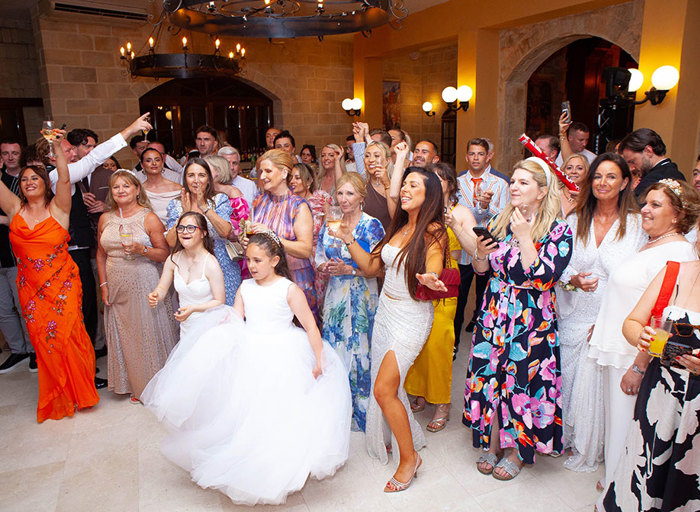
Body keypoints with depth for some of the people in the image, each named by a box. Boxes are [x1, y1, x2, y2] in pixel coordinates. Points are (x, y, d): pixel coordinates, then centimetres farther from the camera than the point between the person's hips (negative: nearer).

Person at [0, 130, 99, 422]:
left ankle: (79, 392, 23)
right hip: (31, 289, 3)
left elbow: (64, 180, -18)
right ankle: (58, 398, 27)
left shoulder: (58, 208, -4)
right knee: (43, 342, 9)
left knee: (66, 336, 2)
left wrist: (57, 147, -25)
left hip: (63, 286, -3)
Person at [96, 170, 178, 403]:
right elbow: (101, 254, 14)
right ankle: (135, 385, 26)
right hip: (116, 288, 5)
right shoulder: (105, 219, 8)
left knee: (149, 331, 1)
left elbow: (165, 254, -6)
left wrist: (141, 249, -22)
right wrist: (104, 285, 8)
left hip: (144, 284, -4)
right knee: (123, 334, 10)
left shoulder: (149, 218, -5)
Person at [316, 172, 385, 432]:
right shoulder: (329, 225, 10)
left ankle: (360, 410, 16)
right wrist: (324, 268, -8)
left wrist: (347, 269, -20)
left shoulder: (371, 226, -6)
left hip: (361, 298, -5)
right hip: (335, 297, 5)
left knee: (359, 349, -1)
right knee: (334, 348, 9)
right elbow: (319, 257, 13)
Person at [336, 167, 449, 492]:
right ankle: (403, 437, 37)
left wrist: (430, 280, -44)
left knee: (383, 389, -10)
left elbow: (432, 273, -21)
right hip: (385, 310, 7)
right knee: (385, 384, 13)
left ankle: (409, 457, 11)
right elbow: (371, 266, 11)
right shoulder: (398, 227, 9)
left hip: (412, 317, -7)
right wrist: (348, 240, 4)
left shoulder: (433, 232, -11)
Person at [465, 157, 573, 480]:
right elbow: (481, 270, 9)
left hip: (532, 320, -4)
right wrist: (481, 254, -13)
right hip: (494, 314, 4)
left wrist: (524, 237, -19)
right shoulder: (500, 222, 5)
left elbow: (543, 279, -21)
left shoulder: (558, 230, -8)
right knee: (489, 377, 9)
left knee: (522, 381, 4)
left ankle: (519, 450, 28)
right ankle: (493, 443, 31)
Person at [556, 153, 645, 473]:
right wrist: (572, 281, -13)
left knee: (600, 383, 4)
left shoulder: (638, 224, -3)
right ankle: (566, 437, 33)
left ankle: (589, 450, 27)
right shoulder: (574, 221, 6)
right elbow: (558, 268, 9)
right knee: (569, 378, 8)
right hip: (575, 317, 3)